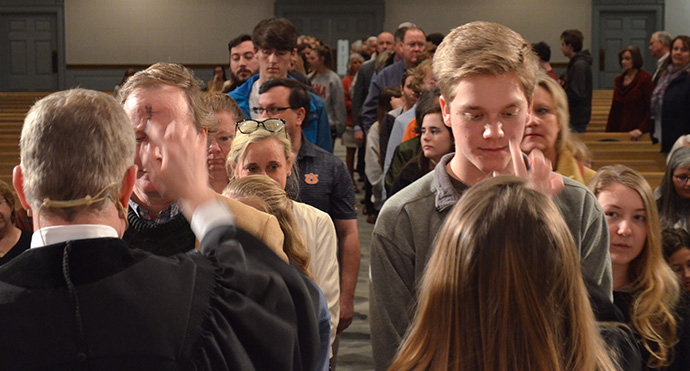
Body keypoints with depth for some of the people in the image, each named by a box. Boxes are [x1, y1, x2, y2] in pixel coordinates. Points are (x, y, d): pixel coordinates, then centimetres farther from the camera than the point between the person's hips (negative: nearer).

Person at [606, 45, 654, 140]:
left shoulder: (645, 78, -3)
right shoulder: (619, 80, 15)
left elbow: (651, 109, -9)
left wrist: (641, 129, -19)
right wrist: (608, 133, 11)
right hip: (620, 131, 5)